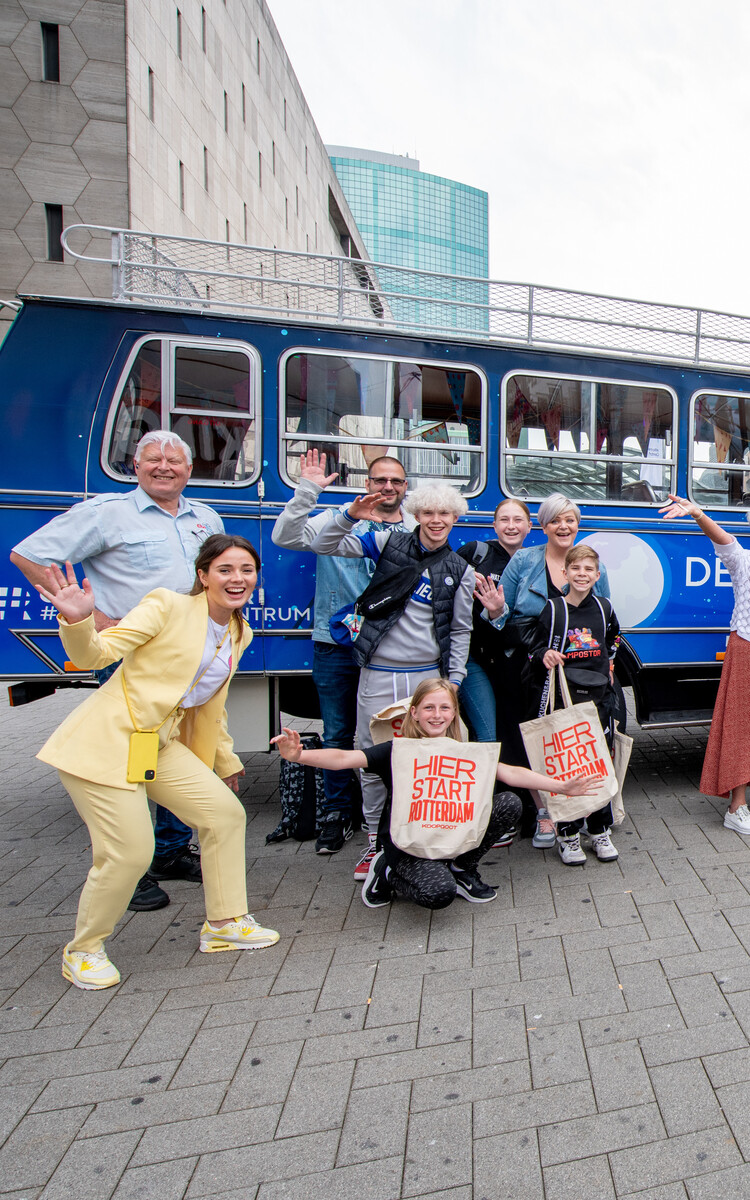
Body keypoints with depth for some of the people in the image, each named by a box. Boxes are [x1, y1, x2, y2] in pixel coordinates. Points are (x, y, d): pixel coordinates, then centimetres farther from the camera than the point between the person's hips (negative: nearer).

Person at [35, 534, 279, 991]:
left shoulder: (240, 634, 10)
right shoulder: (168, 606, -11)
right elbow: (96, 653, -16)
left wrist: (227, 761, 28)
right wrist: (77, 620, -36)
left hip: (160, 744, 7)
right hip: (104, 741, -7)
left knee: (226, 813, 3)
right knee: (130, 851, -11)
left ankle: (225, 923, 23)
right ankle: (82, 951, 18)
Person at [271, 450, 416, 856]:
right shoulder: (337, 520, 2)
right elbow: (284, 537, -10)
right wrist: (307, 491, -17)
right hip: (336, 645, -1)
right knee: (337, 735, 9)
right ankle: (337, 814, 25)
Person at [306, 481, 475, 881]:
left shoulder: (460, 571, 7)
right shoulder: (389, 543, 3)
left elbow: (460, 630, 12)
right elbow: (324, 545, 1)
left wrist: (454, 679, 7)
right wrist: (350, 515, -14)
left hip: (427, 676, 1)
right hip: (378, 674, 0)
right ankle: (375, 841, 22)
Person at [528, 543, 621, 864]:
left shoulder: (603, 608, 7)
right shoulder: (553, 609, -3)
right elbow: (534, 652, -1)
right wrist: (545, 656, -20)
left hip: (599, 696, 3)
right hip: (564, 696, -3)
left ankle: (600, 832, 24)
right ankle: (568, 835, 14)